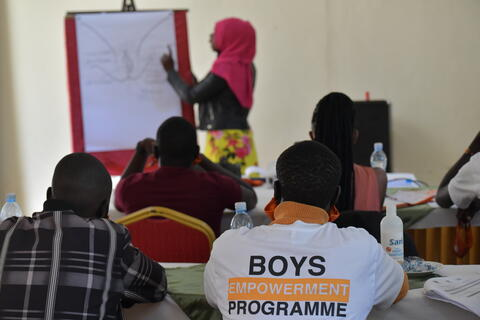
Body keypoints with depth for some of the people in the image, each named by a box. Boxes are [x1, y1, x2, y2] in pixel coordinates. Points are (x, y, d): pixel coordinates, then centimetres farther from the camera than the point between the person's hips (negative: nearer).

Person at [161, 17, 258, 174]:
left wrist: (170, 71, 7)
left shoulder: (224, 69, -14)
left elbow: (191, 96, -6)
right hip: (242, 135, 9)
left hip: (225, 137, -9)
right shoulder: (246, 66, 11)